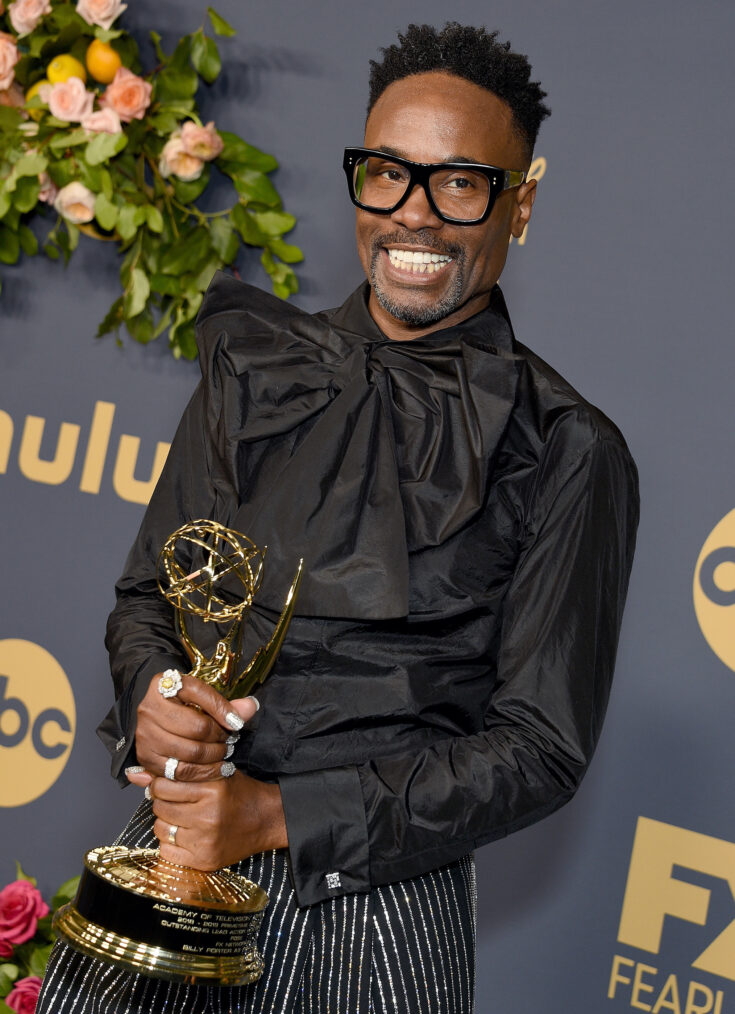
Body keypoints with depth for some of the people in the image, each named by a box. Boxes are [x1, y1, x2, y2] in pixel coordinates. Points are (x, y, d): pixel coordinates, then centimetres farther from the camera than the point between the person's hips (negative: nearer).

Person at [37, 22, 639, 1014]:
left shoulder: (565, 454, -6)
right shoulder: (258, 365, 7)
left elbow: (541, 744, -7)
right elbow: (146, 591, 13)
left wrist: (279, 815, -15)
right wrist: (154, 694, -10)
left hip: (376, 917, -3)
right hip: (173, 858, 3)